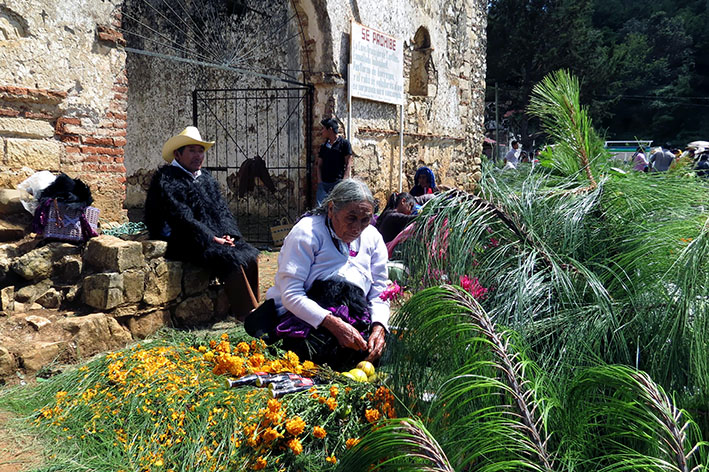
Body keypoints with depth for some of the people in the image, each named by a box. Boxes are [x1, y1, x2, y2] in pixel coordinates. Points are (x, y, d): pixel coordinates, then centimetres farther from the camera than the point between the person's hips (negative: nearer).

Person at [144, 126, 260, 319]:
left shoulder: (206, 178, 19)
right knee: (232, 259, -26)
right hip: (184, 242, -8)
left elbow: (221, 209, 15)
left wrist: (229, 234, -4)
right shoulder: (165, 179, -6)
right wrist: (211, 238, -18)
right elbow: (180, 217, -15)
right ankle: (247, 314, -19)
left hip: (216, 237, 8)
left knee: (250, 255, -13)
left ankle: (252, 308, -6)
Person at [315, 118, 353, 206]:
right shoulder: (324, 146, 18)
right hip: (323, 183, 5)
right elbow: (319, 165, 17)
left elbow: (348, 165, -2)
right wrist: (319, 182, 3)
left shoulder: (344, 143, 3)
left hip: (338, 182, -5)